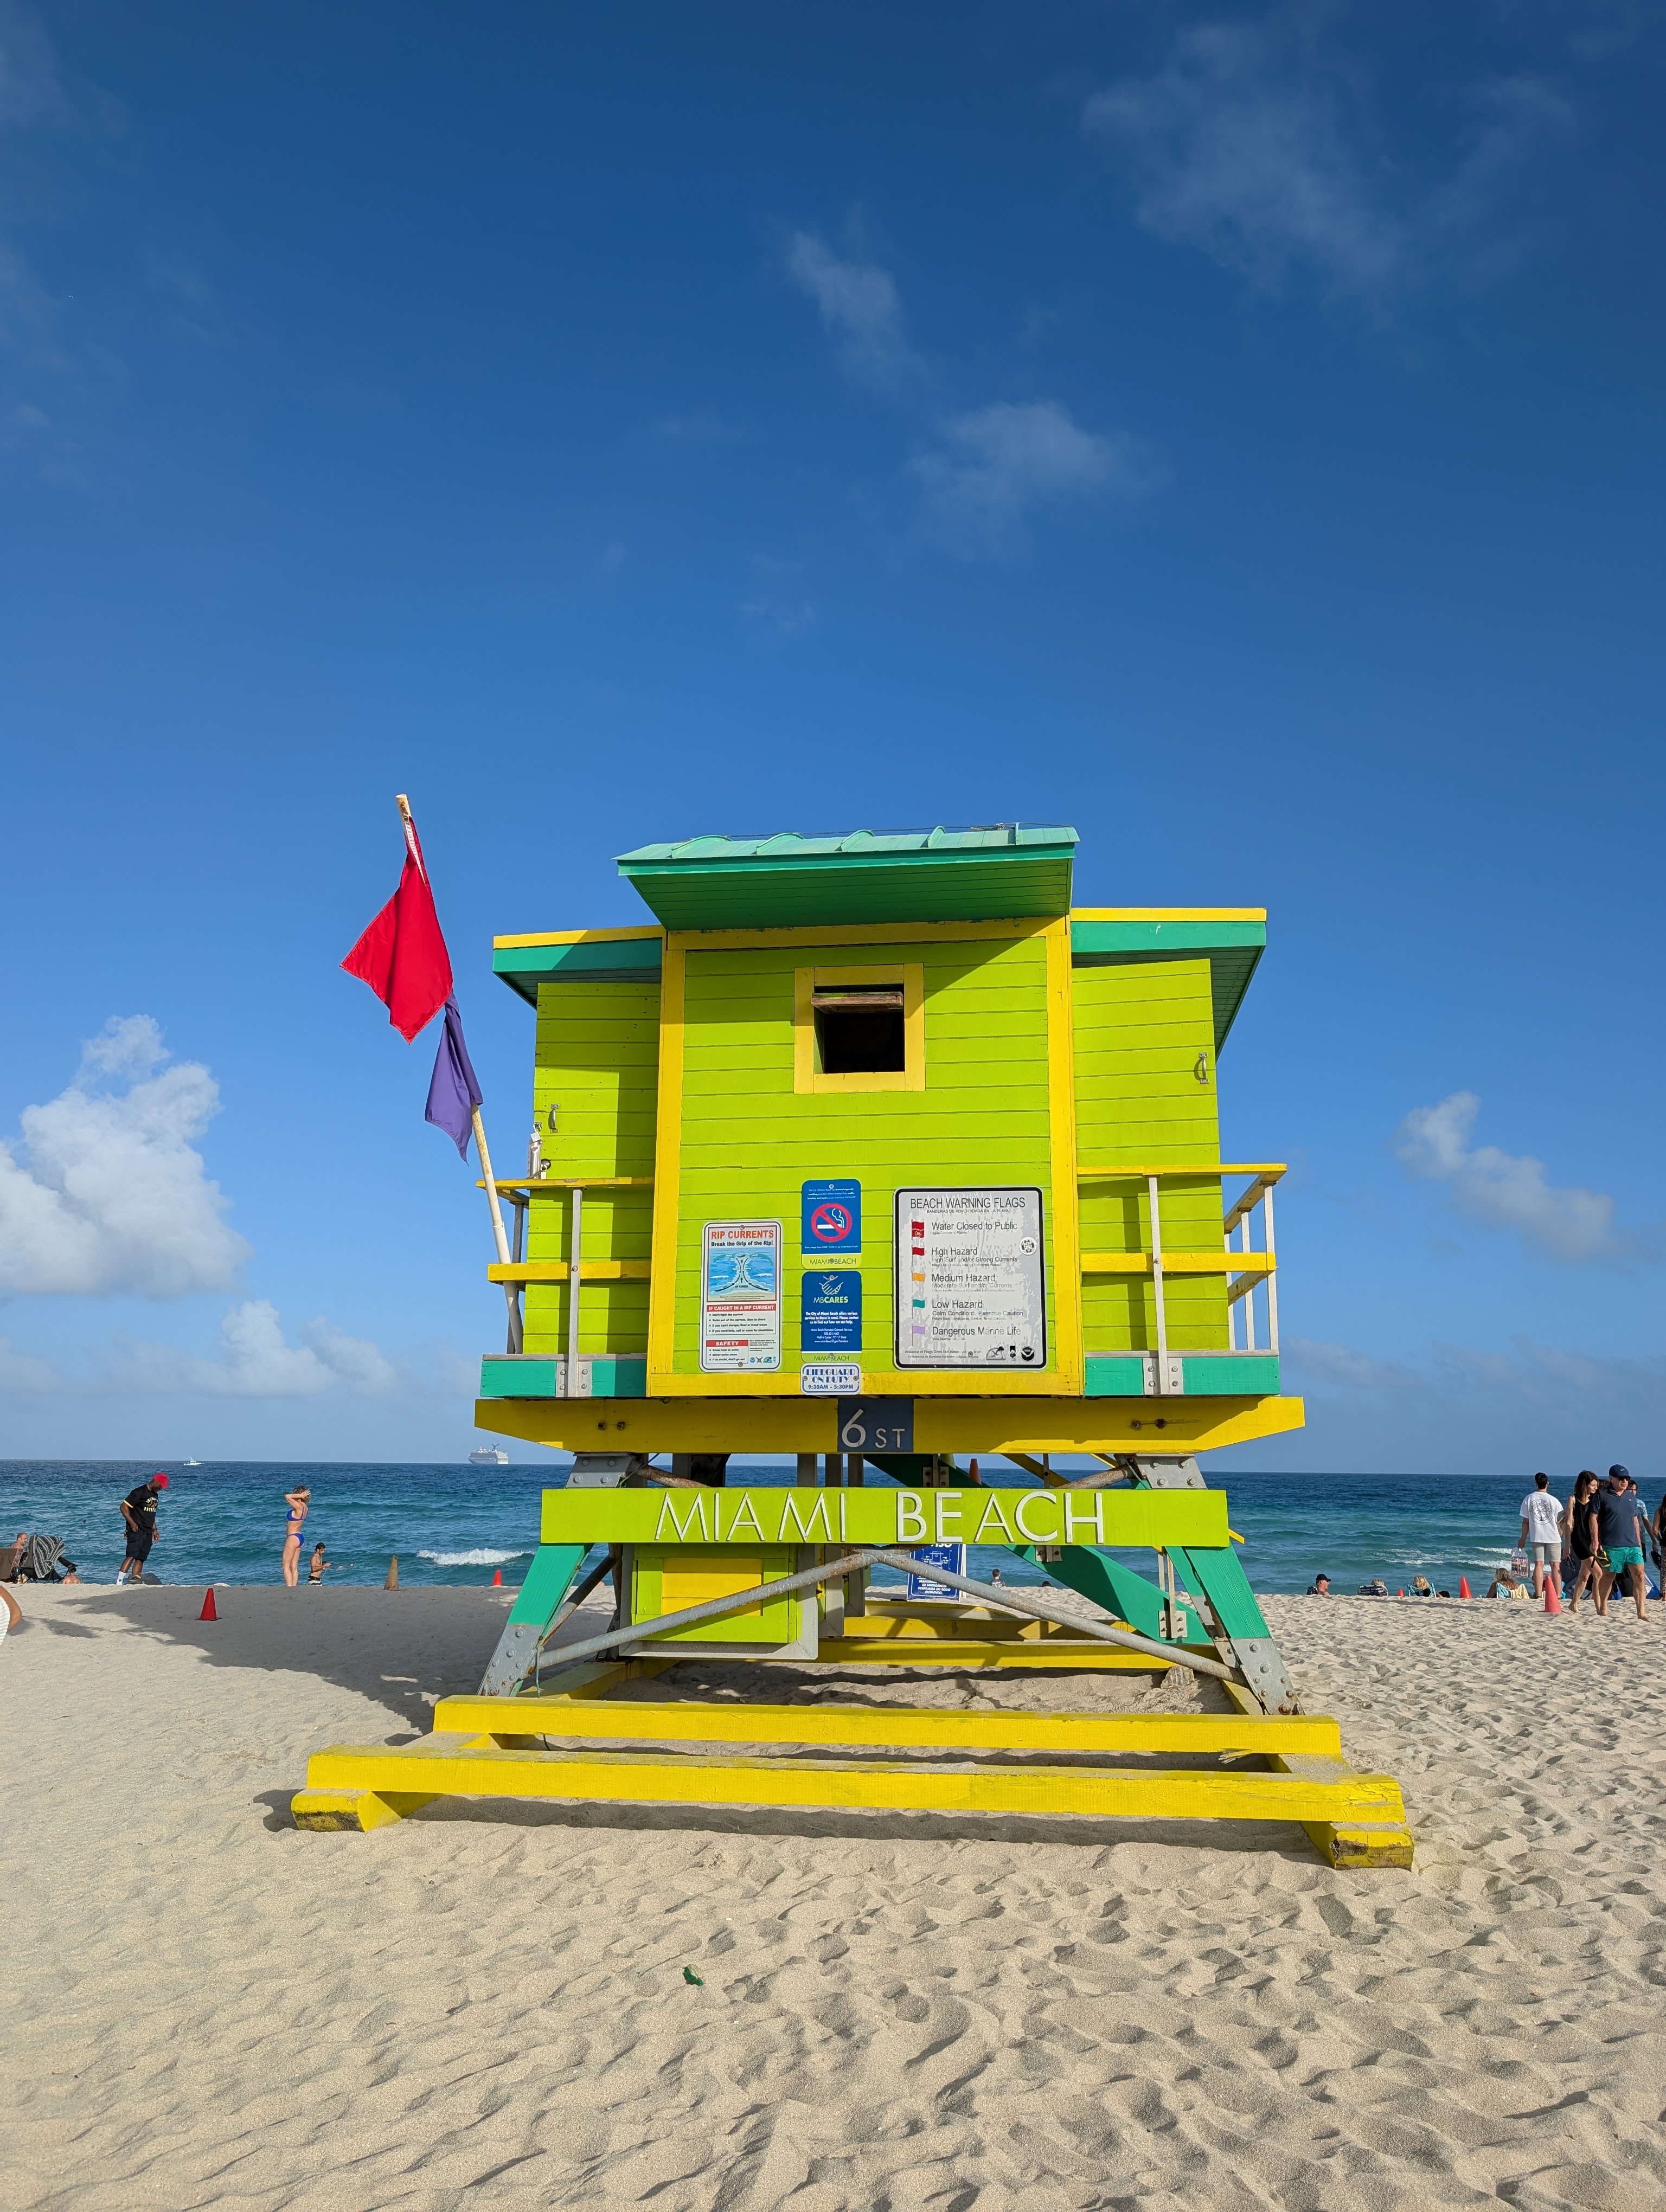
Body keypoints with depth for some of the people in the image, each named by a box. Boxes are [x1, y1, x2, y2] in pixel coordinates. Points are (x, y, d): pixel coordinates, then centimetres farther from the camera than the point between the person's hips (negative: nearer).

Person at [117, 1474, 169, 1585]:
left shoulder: (155, 1495, 17)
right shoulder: (139, 1492, -10)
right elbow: (124, 1507, -12)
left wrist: (154, 1529, 25)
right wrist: (132, 1523, -20)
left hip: (148, 1532, 8)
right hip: (136, 1530, -8)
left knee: (141, 1558, 3)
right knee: (131, 1556, -18)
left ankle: (136, 1581, 2)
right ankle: (118, 1583, -21)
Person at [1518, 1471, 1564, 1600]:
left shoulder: (1528, 1499, -1)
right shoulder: (1554, 1501, -6)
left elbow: (1525, 1522, 2)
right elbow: (1560, 1522, -2)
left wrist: (1523, 1539, 11)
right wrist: (1560, 1537, 14)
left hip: (1536, 1537, 1)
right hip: (1553, 1537, -1)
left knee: (1539, 1565, 4)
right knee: (1555, 1565, 5)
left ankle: (1538, 1595, -1)